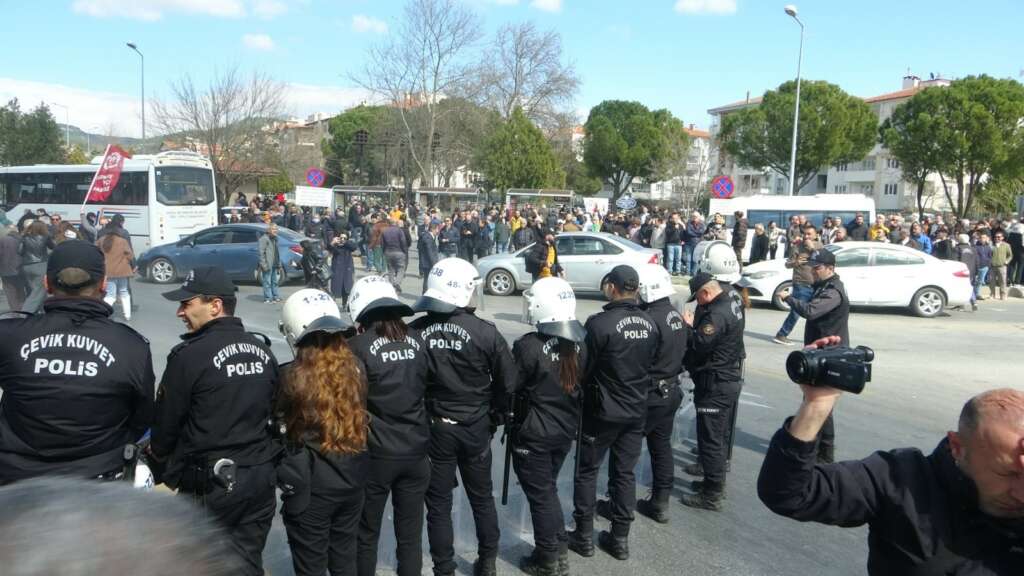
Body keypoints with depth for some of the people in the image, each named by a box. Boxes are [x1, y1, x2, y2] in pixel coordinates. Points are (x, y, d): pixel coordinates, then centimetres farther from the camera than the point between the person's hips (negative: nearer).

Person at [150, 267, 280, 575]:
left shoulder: (190, 355, -16)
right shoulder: (263, 350, 4)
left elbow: (167, 423, -7)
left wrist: (161, 462, 12)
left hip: (210, 483, -6)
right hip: (261, 477, 6)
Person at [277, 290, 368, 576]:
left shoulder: (292, 376, -18)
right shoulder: (356, 368, -6)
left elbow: (276, 414, -1)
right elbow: (359, 413, 4)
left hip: (311, 487, -4)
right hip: (352, 478, 4)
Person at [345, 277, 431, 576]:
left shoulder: (358, 345, -13)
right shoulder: (417, 340, 0)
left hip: (376, 453, -3)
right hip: (416, 450, 3)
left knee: (367, 535, 16)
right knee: (410, 535, 15)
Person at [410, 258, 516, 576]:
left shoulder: (414, 332, -13)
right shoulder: (485, 332, -15)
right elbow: (507, 382, -8)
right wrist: (493, 418, 8)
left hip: (434, 428, 0)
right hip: (475, 428, 1)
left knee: (438, 504, 13)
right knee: (482, 497, 20)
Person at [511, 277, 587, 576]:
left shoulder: (529, 346, -23)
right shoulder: (578, 344, -3)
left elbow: (510, 388, -15)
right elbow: (581, 384, 7)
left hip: (533, 434, -6)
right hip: (565, 429, 7)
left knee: (540, 495, 8)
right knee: (549, 489, 23)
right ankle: (560, 552, 31)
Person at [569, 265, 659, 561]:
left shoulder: (599, 323, -20)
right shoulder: (650, 324, -2)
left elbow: (583, 369, -13)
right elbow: (650, 364, 8)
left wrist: (582, 396, 5)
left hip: (602, 411, -5)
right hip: (637, 410, 5)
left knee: (587, 471, 11)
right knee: (625, 473, 14)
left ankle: (584, 536, 20)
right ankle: (620, 539, 22)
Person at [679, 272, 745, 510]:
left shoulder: (717, 314, -25)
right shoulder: (732, 300, 5)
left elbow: (697, 347, -25)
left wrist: (689, 327, -10)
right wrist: (696, 324, -5)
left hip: (716, 383, -10)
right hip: (731, 377, 10)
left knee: (710, 438, -2)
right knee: (721, 434, 20)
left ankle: (712, 495, 6)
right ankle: (714, 480, 34)